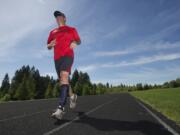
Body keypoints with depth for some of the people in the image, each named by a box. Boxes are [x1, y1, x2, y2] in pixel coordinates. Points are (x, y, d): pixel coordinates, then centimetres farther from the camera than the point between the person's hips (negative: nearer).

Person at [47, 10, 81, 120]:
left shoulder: (71, 29, 16)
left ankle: (61, 108, -32)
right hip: (57, 58, 6)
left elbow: (79, 41, 16)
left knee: (64, 76, -26)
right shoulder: (53, 32, 25)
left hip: (68, 55, -5)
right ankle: (72, 96, 33)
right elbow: (48, 47, 23)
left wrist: (75, 43, -8)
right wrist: (50, 44, -2)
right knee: (63, 80, 7)